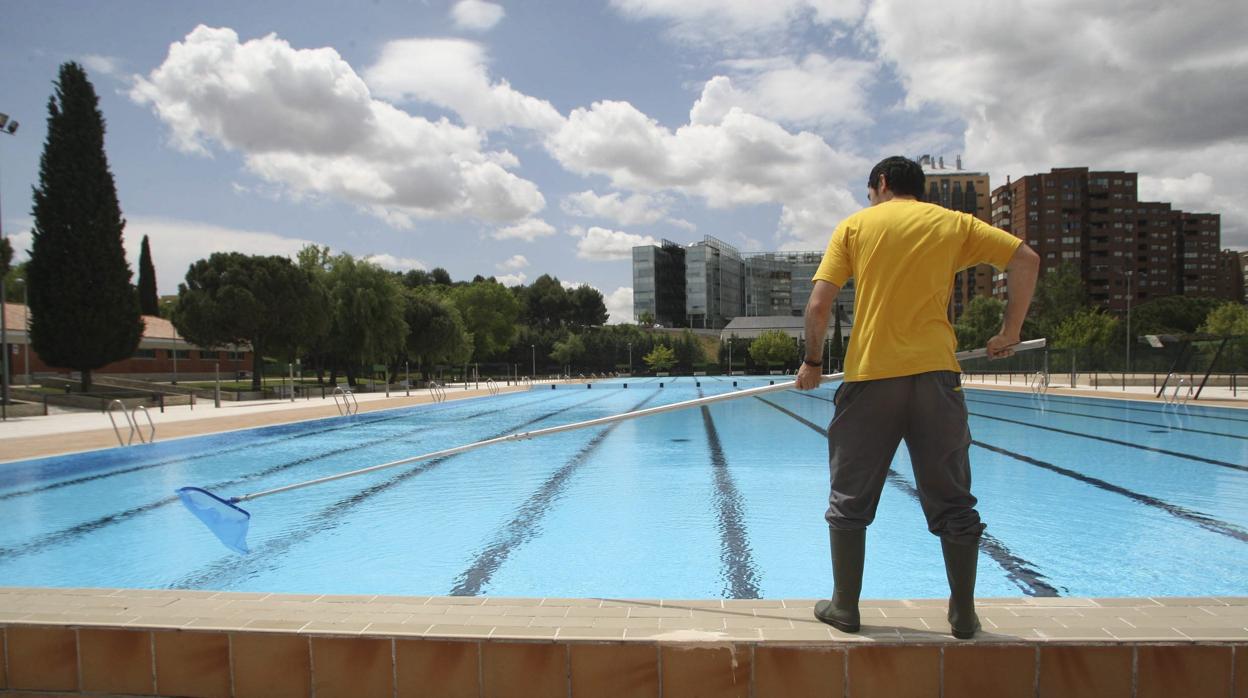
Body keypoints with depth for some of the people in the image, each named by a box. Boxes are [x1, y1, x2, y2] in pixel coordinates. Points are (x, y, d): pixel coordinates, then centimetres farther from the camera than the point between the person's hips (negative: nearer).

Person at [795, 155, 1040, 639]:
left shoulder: (856, 224, 8)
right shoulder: (954, 223, 12)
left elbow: (819, 304, -2)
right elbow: (1026, 260, 4)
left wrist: (812, 362, 10)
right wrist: (1009, 333, 12)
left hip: (869, 376, -1)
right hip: (935, 372, 2)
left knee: (850, 500, 11)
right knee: (952, 502, 11)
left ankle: (844, 607, 18)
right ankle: (963, 615, 18)